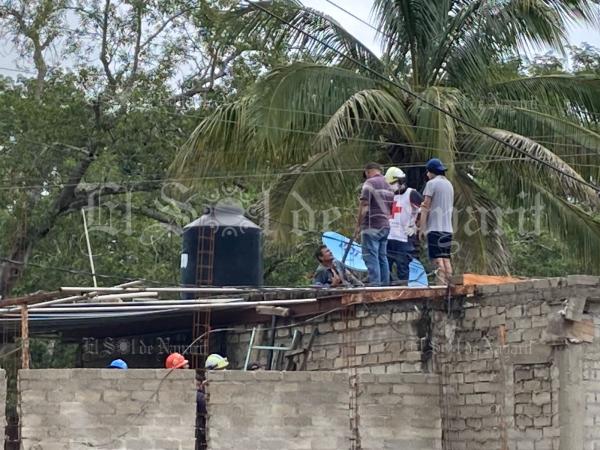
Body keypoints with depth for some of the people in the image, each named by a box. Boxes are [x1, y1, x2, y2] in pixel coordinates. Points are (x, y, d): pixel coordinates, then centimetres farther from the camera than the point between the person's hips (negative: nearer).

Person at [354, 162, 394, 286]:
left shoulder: (369, 183, -8)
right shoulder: (388, 186, 17)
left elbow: (364, 206, -14)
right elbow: (391, 209, 19)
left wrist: (358, 225, -10)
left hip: (371, 226, -8)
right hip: (385, 227, 8)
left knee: (371, 257, -9)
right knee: (382, 257, 10)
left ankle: (375, 284, -16)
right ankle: (385, 284, 9)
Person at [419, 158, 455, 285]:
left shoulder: (431, 183, -5)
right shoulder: (449, 184, 19)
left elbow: (426, 207, -9)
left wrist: (422, 228, -9)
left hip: (435, 227, -7)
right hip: (448, 228, 7)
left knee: (437, 258, -10)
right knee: (446, 259, 7)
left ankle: (442, 285, -19)